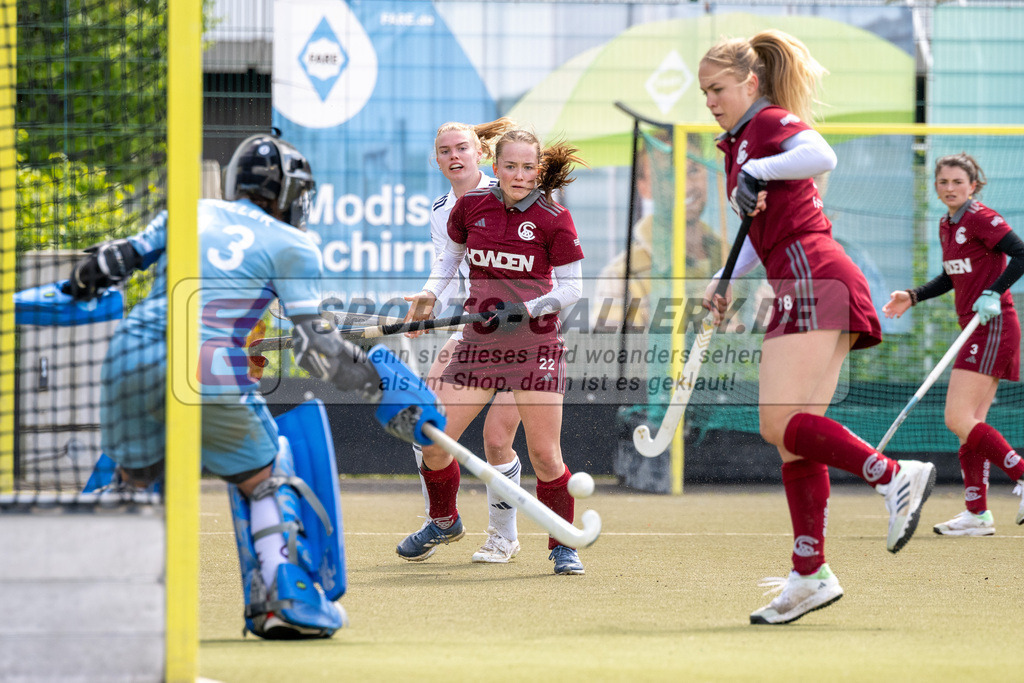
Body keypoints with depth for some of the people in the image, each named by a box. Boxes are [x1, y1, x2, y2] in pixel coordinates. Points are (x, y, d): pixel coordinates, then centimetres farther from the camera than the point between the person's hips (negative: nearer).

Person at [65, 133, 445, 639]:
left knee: (132, 480, 21)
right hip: (206, 369, -4)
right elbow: (312, 345, 1)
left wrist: (83, 283, 40)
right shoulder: (293, 246, 9)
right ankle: (285, 598, -1)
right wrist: (380, 384, 6)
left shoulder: (192, 213, 22)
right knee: (265, 479, 11)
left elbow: (116, 260, 20)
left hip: (129, 358, 4)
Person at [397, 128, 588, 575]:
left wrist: (530, 308, -23)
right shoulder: (471, 206, 0)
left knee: (544, 454, -9)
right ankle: (444, 521, 27)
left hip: (536, 343, -3)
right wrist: (431, 293, 2)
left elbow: (571, 287, -8)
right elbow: (451, 253, 18)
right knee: (432, 441, 0)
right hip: (479, 340, 3)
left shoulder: (554, 219, -9)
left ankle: (562, 545, 10)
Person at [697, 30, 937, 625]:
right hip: (804, 289, 10)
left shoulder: (772, 123, -4)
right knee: (793, 436, 6)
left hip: (813, 280, -10)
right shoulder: (741, 143, 25)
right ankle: (810, 575, 5)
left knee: (779, 424, -17)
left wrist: (758, 170, -19)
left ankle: (896, 475, -13)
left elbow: (821, 156, -26)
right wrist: (725, 280, 23)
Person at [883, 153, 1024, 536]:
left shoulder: (981, 219, -11)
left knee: (958, 420, -14)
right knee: (969, 423, 6)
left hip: (993, 326, -9)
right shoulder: (947, 226, 15)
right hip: (975, 331, 9)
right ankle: (977, 513, 7)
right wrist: (913, 297, 17)